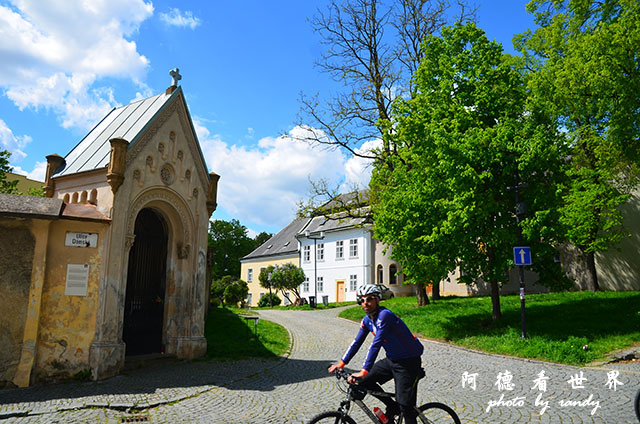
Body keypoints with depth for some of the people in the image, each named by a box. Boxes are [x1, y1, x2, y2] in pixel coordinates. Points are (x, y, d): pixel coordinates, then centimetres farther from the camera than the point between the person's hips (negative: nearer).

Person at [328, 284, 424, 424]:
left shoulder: (385, 315, -26)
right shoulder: (367, 319, 1)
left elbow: (376, 344, -33)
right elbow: (357, 342, 7)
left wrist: (364, 371, -36)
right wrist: (342, 362, 3)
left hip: (408, 362, -8)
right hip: (391, 359, 8)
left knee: (405, 406, -9)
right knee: (364, 381, 2)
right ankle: (392, 407, 19)